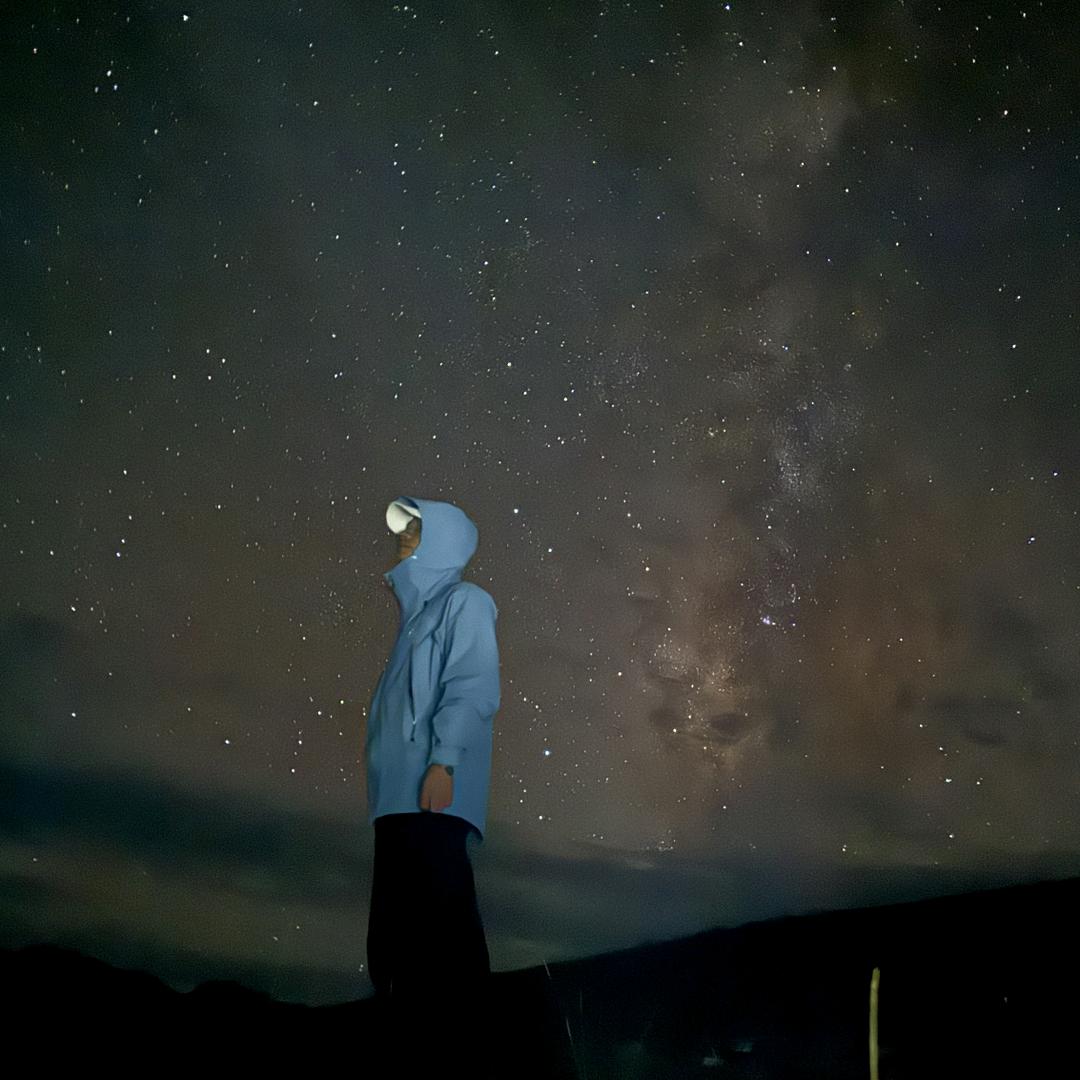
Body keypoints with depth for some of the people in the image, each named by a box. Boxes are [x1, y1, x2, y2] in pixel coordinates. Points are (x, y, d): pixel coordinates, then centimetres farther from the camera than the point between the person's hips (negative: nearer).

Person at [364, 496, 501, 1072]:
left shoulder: (464, 602, 1)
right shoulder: (419, 609, 27)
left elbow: (472, 689, -12)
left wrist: (443, 764, -22)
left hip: (432, 795, -9)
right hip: (398, 793, 9)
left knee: (441, 925, -13)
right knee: (394, 934, 8)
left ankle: (459, 1049, -11)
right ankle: (409, 1045, 12)